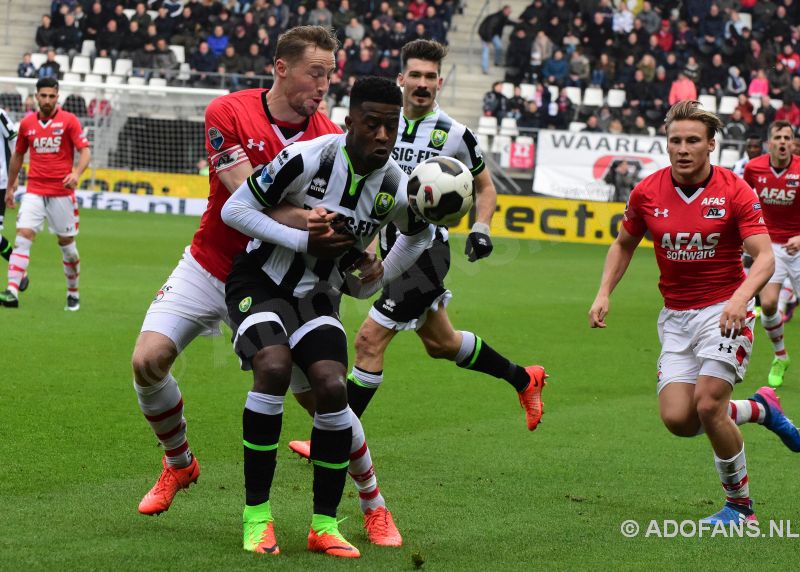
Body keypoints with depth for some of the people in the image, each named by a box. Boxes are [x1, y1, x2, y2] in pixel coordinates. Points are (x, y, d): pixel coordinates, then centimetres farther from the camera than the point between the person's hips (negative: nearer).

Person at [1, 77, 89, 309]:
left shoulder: (69, 120, -3)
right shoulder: (27, 124, 8)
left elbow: (85, 151, -8)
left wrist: (76, 173, -26)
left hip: (62, 192, -2)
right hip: (34, 192, 2)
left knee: (67, 243, 6)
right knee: (22, 237, -14)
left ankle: (73, 294, 23)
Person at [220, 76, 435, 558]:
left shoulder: (397, 188, -9)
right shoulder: (308, 159, -22)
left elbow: (421, 234, 16)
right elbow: (234, 209, -16)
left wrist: (376, 281, 8)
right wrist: (302, 238, -23)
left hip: (318, 296, 4)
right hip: (260, 282, -4)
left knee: (333, 387, -18)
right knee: (274, 367, -29)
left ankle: (326, 525, -3)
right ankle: (257, 514, -17)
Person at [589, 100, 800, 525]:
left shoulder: (735, 192, -12)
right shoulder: (647, 193, -1)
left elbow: (765, 257, -17)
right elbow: (624, 244, 15)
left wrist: (741, 297, -35)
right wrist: (604, 294, 3)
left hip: (724, 310, -4)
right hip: (676, 315, 4)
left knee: (708, 404, -19)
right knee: (677, 418, -8)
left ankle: (740, 506, 3)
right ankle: (760, 408, 22)